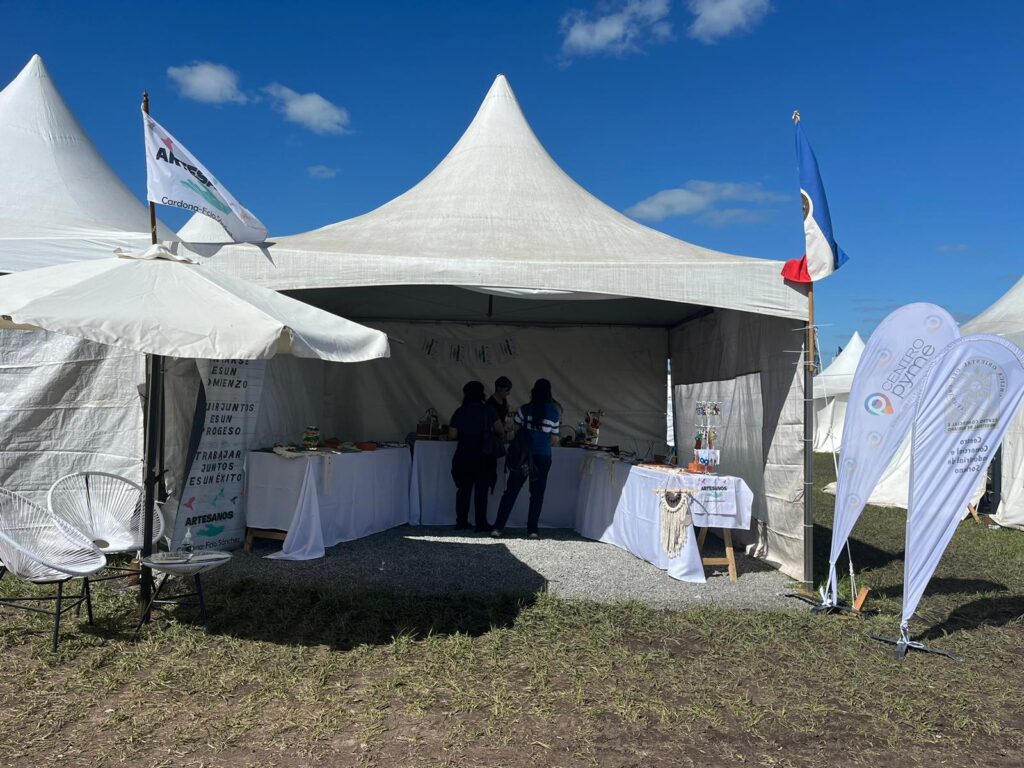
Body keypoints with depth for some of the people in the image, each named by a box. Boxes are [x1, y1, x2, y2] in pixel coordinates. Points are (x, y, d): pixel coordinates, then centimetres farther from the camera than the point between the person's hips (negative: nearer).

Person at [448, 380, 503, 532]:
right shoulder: (487, 411, -3)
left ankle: (461, 522, 15)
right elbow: (500, 430, -3)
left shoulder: (460, 412, -1)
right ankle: (481, 524, 4)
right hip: (482, 458, -1)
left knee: (463, 489, 11)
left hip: (463, 457, 2)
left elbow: (452, 435, -5)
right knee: (481, 491, 4)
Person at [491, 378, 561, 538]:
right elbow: (554, 439, 3)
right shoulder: (554, 413, 0)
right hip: (543, 457, 0)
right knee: (537, 494, 10)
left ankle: (498, 527, 4)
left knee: (510, 491, 5)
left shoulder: (525, 409, -4)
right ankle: (532, 529, 9)